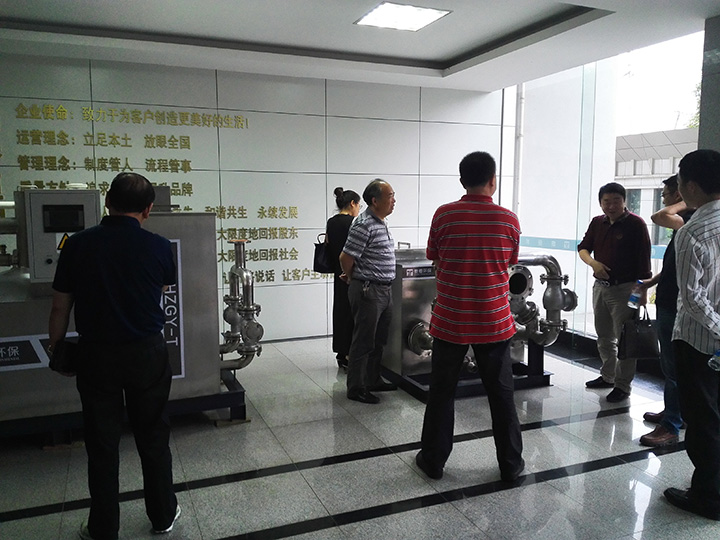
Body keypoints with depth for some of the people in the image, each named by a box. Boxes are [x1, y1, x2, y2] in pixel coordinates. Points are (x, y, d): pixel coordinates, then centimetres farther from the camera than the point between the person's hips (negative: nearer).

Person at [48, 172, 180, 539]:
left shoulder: (77, 245, -8)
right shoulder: (159, 247, -9)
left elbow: (60, 307, -2)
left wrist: (55, 346, 14)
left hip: (96, 355, 0)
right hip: (147, 354, 0)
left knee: (102, 444, 13)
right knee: (153, 439, 15)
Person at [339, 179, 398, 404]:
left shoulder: (382, 222, 13)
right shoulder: (364, 224, -19)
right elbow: (346, 257, -18)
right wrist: (351, 277, 0)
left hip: (385, 290, 9)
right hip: (368, 290, -9)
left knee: (378, 340, 18)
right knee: (363, 342, 0)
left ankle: (373, 380, 31)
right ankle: (356, 388, 11)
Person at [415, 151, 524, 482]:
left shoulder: (444, 215, -9)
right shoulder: (508, 219, -6)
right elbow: (511, 262, 9)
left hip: (450, 319, 0)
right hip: (494, 321, 1)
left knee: (442, 392, 13)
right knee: (501, 394, 13)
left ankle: (433, 460, 24)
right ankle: (510, 464, 25)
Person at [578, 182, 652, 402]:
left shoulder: (635, 224, -10)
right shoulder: (597, 223, 8)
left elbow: (643, 260, -12)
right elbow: (583, 247, 11)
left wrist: (643, 291, -15)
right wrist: (593, 262, -11)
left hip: (625, 288, -7)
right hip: (601, 285, 7)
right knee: (604, 336, 17)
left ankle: (622, 386, 7)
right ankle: (607, 376, 31)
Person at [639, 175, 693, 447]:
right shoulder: (683, 222, 14)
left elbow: (659, 217, -36)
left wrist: (685, 203, -18)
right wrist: (649, 283, 17)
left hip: (676, 305, -10)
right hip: (668, 301, 10)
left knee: (673, 364, -4)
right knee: (670, 362, 19)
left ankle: (671, 427, 3)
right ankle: (671, 412, 32)